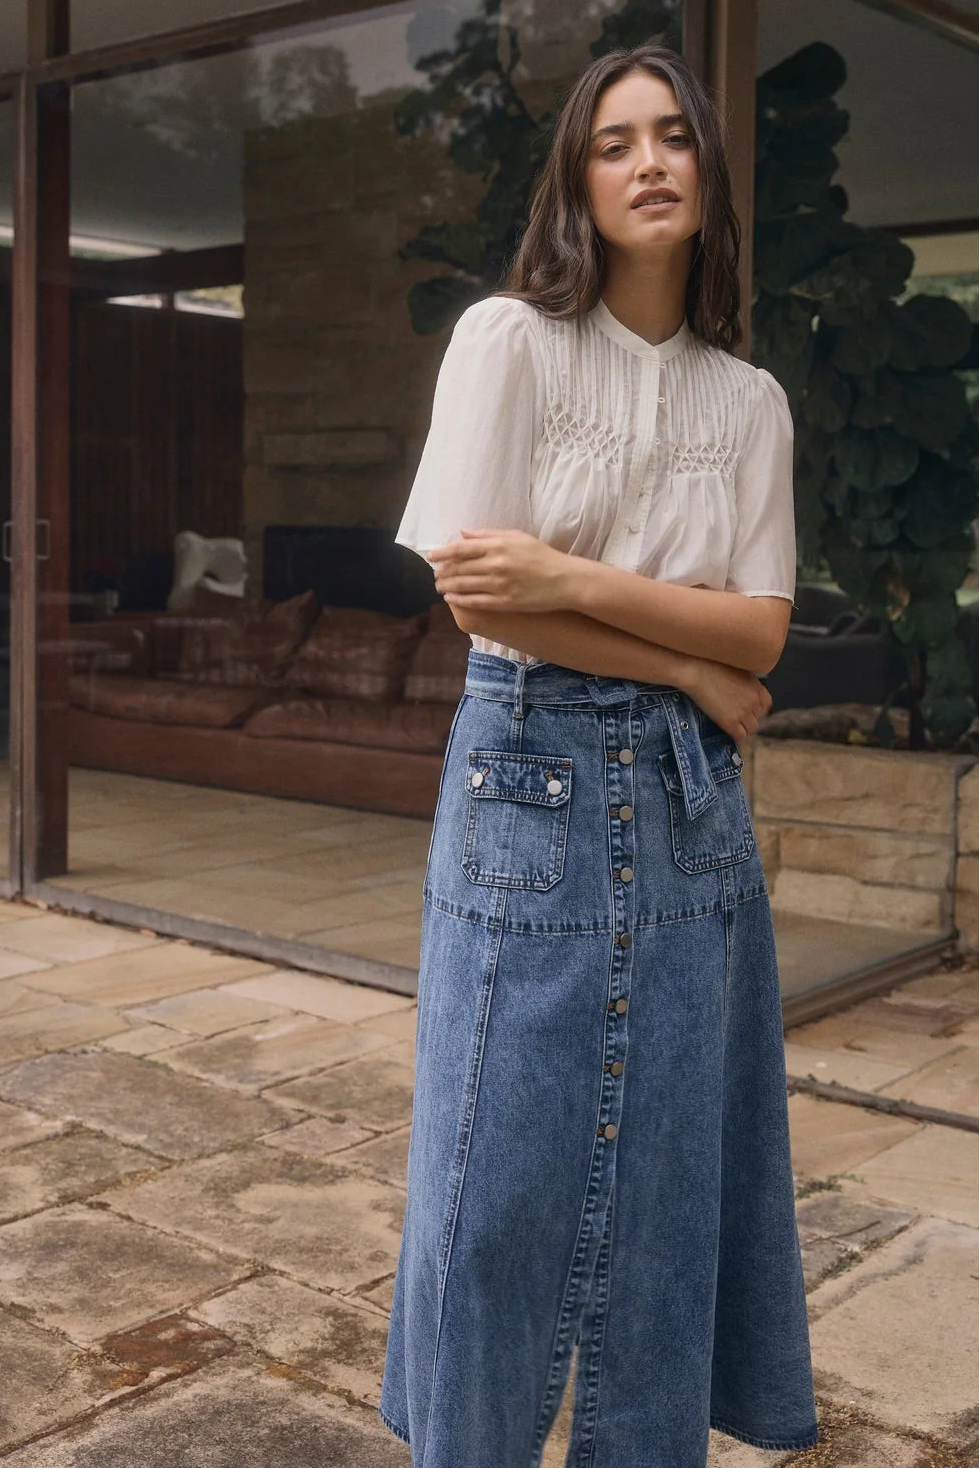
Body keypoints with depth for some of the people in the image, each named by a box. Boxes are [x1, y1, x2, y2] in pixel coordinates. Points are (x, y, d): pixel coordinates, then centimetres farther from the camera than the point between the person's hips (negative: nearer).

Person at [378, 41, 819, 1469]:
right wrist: (691, 667, -7)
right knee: (501, 1163, 3)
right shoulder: (507, 339, -3)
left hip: (690, 799, 4)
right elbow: (472, 593, -11)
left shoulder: (752, 401, 8)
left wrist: (570, 577, -16)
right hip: (533, 778, -3)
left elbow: (761, 631, -1)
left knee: (669, 1163, 9)